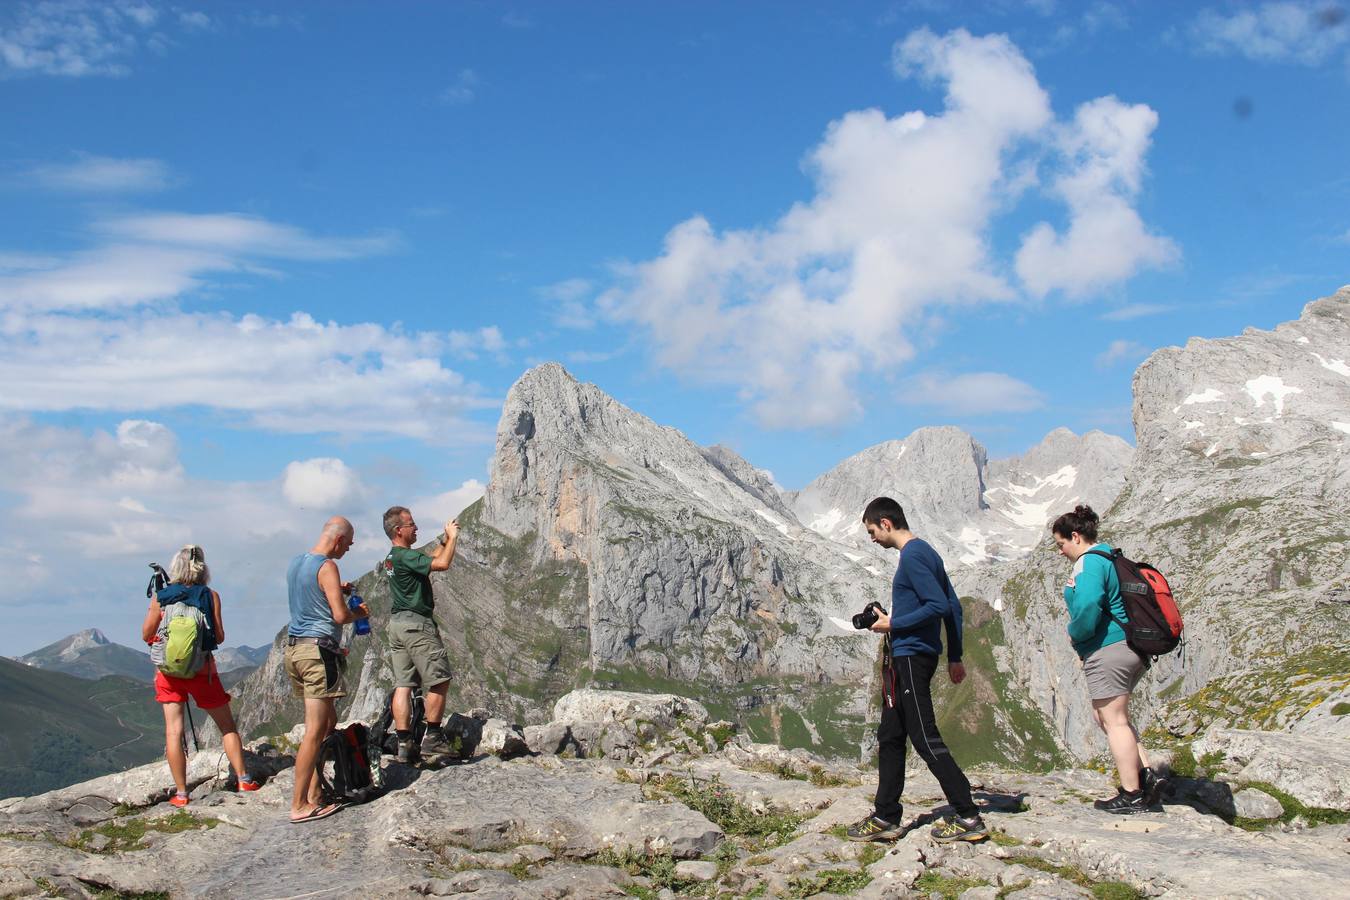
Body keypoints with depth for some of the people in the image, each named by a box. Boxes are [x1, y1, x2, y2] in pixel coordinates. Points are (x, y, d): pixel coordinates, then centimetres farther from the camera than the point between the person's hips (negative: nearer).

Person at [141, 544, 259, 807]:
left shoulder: (160, 596, -2)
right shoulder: (210, 596, -4)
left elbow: (147, 634, 2)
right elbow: (219, 637, -3)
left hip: (168, 669, 1)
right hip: (202, 669, 0)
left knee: (174, 730, 3)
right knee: (227, 725, 13)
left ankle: (181, 793, 2)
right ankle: (243, 779, 13)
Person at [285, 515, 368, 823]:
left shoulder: (296, 563, 14)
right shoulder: (327, 567, -12)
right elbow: (340, 615, -16)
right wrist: (359, 613, 3)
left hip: (293, 648, 9)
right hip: (319, 648, -9)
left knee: (328, 722, 16)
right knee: (315, 731, -6)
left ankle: (314, 791, 17)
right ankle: (300, 805, -6)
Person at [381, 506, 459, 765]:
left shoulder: (392, 558, 15)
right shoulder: (406, 556, -15)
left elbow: (432, 559, 28)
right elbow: (442, 564, -24)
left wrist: (445, 541, 18)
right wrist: (452, 537, -11)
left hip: (397, 624, 10)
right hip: (417, 623, -10)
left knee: (403, 685, 5)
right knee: (439, 681, -2)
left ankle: (404, 744, 3)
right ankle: (432, 739, -1)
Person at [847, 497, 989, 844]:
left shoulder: (912, 556, -14)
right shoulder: (926, 552, 16)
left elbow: (939, 605, -23)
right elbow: (954, 606, 17)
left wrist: (894, 624, -14)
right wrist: (954, 656, 20)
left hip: (911, 656, -11)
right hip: (905, 659, 11)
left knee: (926, 739, -8)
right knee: (889, 737, 13)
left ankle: (969, 817, -4)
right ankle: (886, 818, 17)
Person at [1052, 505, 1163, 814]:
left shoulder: (1089, 562, -13)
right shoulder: (1111, 558, 18)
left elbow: (1088, 605, -29)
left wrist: (1075, 634, -10)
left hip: (1108, 650, -10)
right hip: (1132, 647, 10)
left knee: (1114, 720, -2)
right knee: (1104, 716, 19)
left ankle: (1132, 795, 3)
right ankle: (1146, 775, 12)